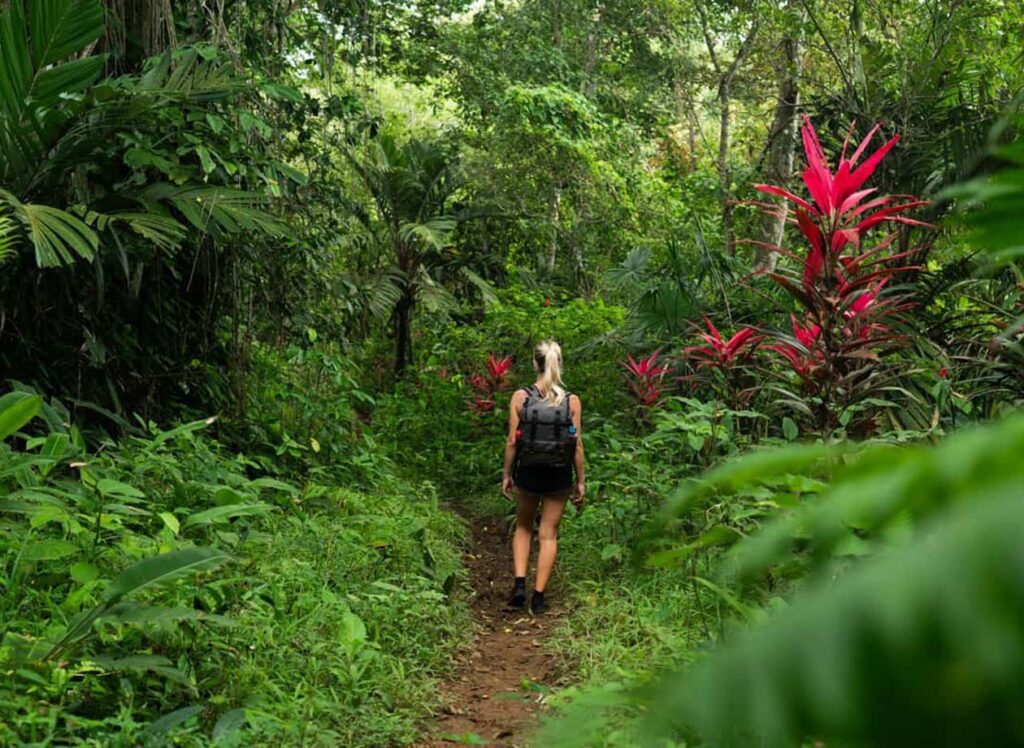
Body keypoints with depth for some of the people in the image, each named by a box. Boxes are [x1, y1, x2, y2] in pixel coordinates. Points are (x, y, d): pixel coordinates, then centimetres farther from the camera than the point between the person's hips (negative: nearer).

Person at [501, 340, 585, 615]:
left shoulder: (520, 397, -7)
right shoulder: (572, 401, -6)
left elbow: (512, 441, -6)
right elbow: (577, 445, -4)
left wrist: (506, 474, 5)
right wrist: (581, 481, 5)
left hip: (528, 473, 0)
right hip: (559, 476, 0)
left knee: (523, 527, 21)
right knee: (549, 534, 10)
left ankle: (519, 584, 7)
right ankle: (538, 596, 11)